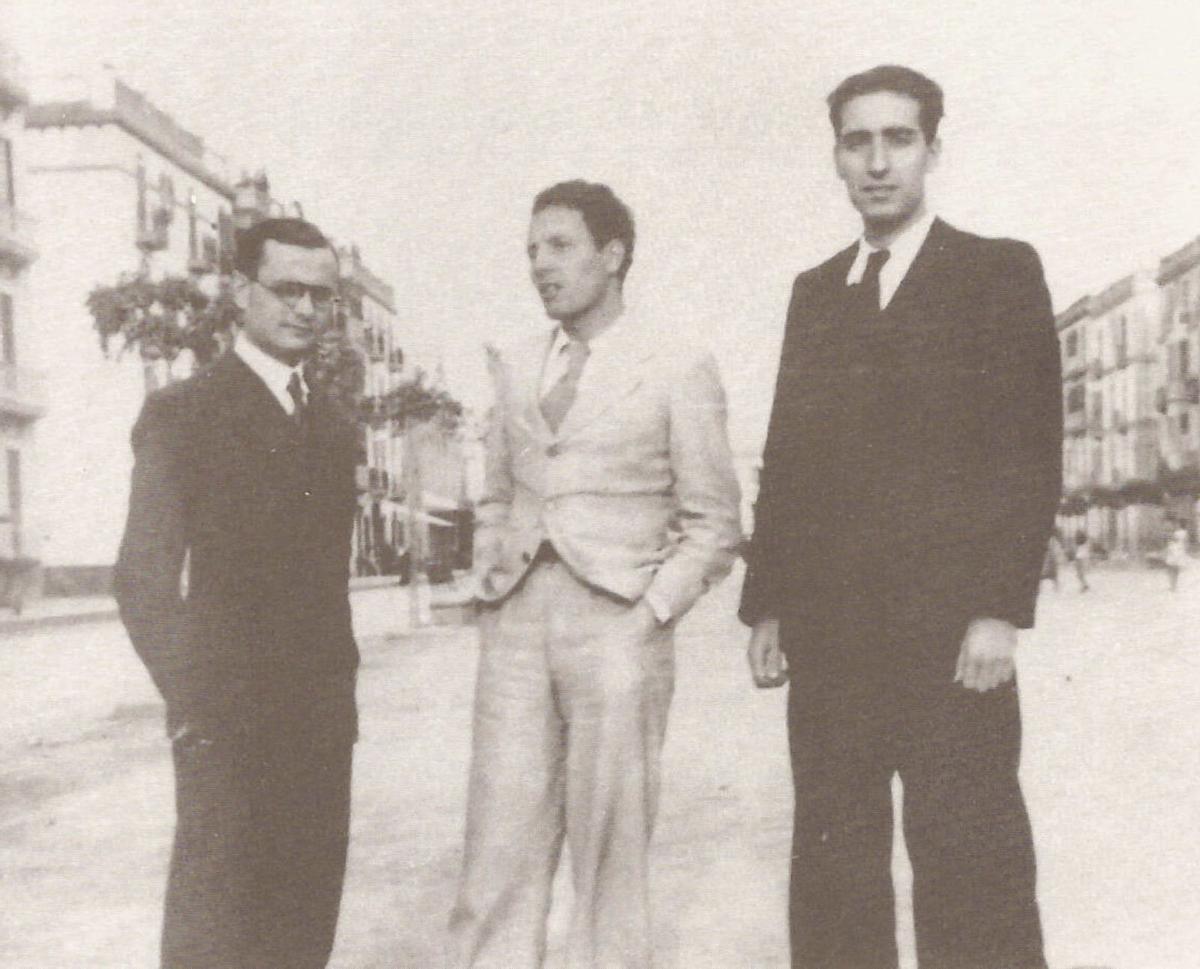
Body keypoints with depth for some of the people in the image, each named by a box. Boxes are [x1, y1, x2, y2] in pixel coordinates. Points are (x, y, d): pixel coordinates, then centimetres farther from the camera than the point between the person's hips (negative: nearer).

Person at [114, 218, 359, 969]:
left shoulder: (334, 427, 15)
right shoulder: (182, 413, -4)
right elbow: (144, 577, -7)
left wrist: (340, 692, 11)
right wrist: (192, 703, -12)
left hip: (321, 723, 6)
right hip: (228, 725, -6)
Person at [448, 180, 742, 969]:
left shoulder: (676, 364, 0)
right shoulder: (517, 367, 14)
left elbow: (713, 523, 0)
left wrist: (651, 614, -9)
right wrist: (489, 590, 9)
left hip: (616, 623, -4)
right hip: (516, 625, 4)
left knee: (609, 858, 2)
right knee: (498, 855, 2)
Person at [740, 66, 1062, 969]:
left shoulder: (999, 272, 3)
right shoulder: (814, 291, 17)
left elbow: (1031, 453, -4)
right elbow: (785, 458, 15)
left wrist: (1000, 610, -12)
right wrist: (766, 604, 9)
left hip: (946, 625, -4)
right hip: (826, 629, 5)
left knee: (970, 871, -3)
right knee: (831, 868, 7)